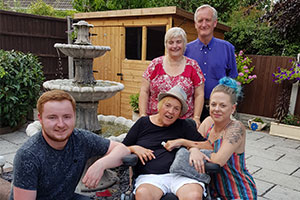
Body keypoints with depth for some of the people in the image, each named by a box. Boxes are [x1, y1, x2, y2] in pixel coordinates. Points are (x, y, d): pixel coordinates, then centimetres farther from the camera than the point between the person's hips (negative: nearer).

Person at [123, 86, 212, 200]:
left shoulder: (182, 125, 15)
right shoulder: (143, 123, 15)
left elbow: (207, 145, 9)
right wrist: (134, 148, -2)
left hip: (179, 174, 1)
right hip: (150, 176, 0)